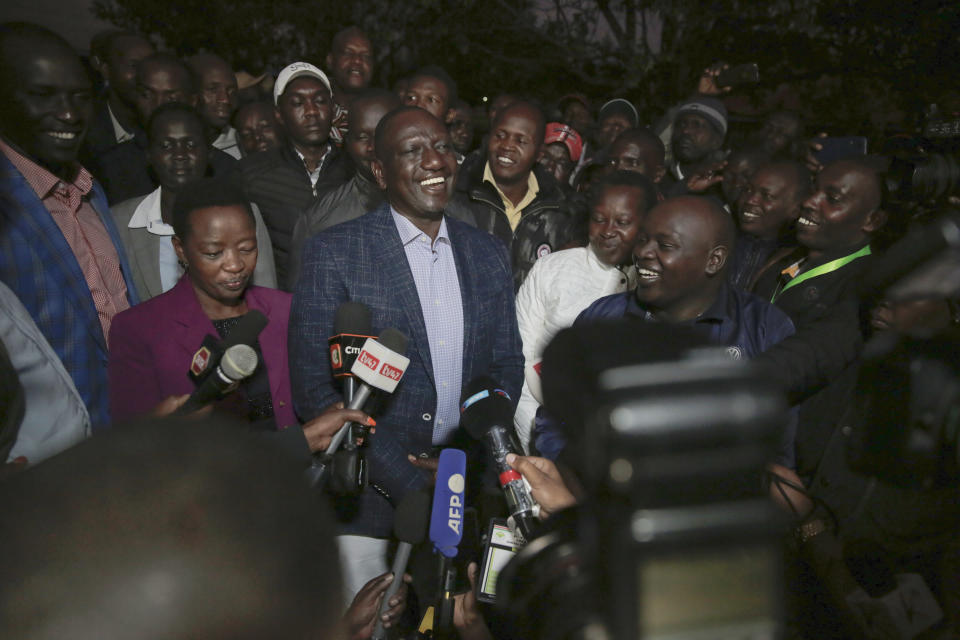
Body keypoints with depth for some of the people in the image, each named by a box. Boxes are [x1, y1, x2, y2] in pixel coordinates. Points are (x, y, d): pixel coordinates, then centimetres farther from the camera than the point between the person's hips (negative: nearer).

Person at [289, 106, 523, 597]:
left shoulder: (489, 254, 7)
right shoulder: (333, 252, -8)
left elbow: (507, 365, 10)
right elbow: (313, 388, -12)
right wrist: (410, 483, -16)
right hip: (372, 494, -3)